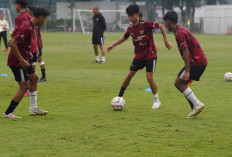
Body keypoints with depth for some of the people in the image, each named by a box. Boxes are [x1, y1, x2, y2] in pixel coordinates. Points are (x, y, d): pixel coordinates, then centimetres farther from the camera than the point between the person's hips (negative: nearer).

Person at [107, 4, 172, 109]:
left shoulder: (146, 24, -19)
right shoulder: (130, 28, -1)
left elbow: (161, 26, -12)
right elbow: (125, 37, 19)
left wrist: (166, 41, -15)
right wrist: (113, 45, 22)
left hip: (150, 54, -5)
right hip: (139, 55, 5)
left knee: (149, 78, -11)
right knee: (129, 75, 4)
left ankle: (156, 100, 5)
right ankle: (119, 96, 17)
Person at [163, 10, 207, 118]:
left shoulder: (179, 33, -14)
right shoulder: (182, 30, 18)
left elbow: (186, 52, -21)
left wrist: (187, 71, -24)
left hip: (196, 62, -10)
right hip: (200, 61, 10)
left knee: (178, 83, -8)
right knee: (182, 84, 12)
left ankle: (197, 104, -8)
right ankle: (194, 109, 11)